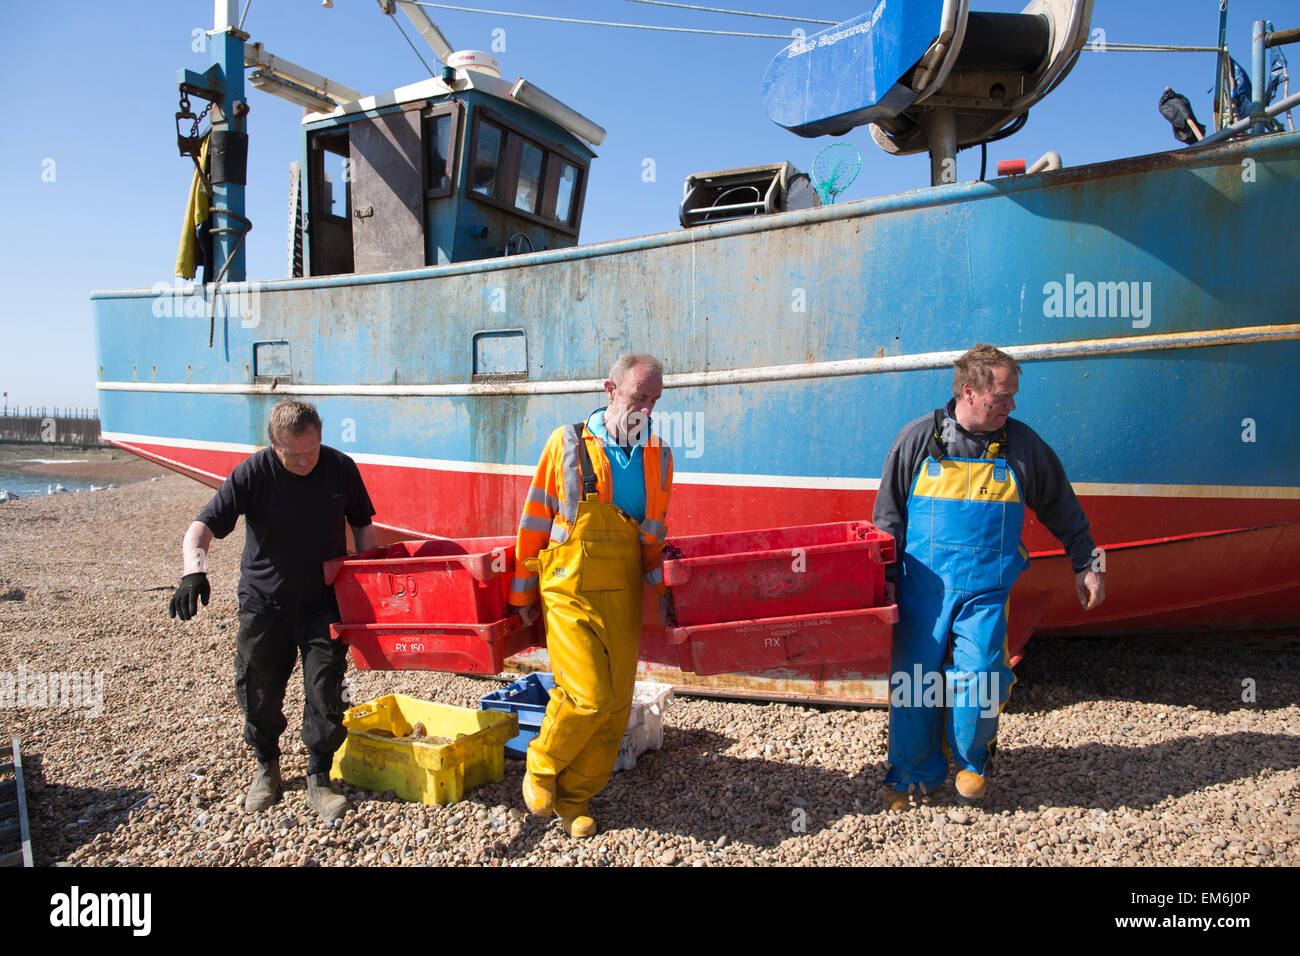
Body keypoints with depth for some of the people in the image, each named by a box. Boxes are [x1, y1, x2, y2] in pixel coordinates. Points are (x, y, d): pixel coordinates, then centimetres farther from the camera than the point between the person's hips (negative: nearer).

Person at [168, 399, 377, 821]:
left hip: (323, 600, 0)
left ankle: (318, 779, 14)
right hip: (263, 601, 0)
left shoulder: (341, 468, -9)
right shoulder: (253, 473, -15)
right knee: (258, 692, 9)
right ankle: (267, 767, 34)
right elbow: (203, 526, -20)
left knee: (325, 688, -3)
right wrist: (194, 569, -39)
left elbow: (362, 525, 5)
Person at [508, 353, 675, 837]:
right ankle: (541, 767, 17)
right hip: (570, 593, -4)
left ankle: (575, 798, 25)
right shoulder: (567, 445, -2)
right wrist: (524, 591, 4)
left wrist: (660, 586, 9)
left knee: (615, 707, 4)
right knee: (588, 697, -13)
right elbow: (535, 521, 2)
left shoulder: (657, 457, 9)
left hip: (623, 597, 4)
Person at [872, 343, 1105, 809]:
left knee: (978, 679, -8)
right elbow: (888, 516, 6)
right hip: (923, 585, 0)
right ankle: (913, 773, 24)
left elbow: (1062, 510, 17)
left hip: (986, 590, 0)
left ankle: (971, 761, 23)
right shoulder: (917, 438, 0)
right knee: (912, 680, 3)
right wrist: (884, 579, 4)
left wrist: (1084, 566, 20)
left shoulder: (1022, 444, 4)